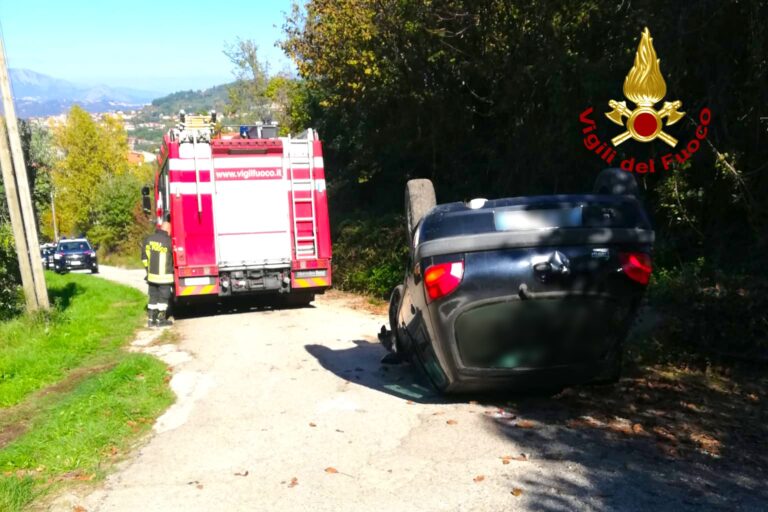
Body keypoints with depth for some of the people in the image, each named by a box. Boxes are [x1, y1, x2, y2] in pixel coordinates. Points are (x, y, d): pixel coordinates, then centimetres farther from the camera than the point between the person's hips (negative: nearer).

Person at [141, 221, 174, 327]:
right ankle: (160, 319, 9)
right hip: (164, 275, -6)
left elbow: (144, 256, 11)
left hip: (151, 274, 6)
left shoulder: (148, 239, 5)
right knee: (163, 297, 5)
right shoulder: (168, 241, -13)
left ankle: (151, 319, 19)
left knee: (153, 296, 15)